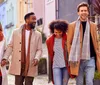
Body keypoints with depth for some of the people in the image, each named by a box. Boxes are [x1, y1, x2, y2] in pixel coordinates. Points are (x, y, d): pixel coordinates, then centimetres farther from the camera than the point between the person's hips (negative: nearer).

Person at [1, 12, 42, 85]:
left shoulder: (38, 34, 6)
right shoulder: (16, 32, 6)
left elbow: (39, 49, 4)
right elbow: (10, 46, 7)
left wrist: (36, 58, -15)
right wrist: (5, 58, -5)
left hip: (30, 66, 0)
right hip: (18, 65, 0)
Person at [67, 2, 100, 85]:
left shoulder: (93, 25, 7)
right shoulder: (72, 25, 1)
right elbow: (69, 43, 2)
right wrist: (71, 57, -3)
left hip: (90, 59, 1)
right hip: (77, 60, -1)